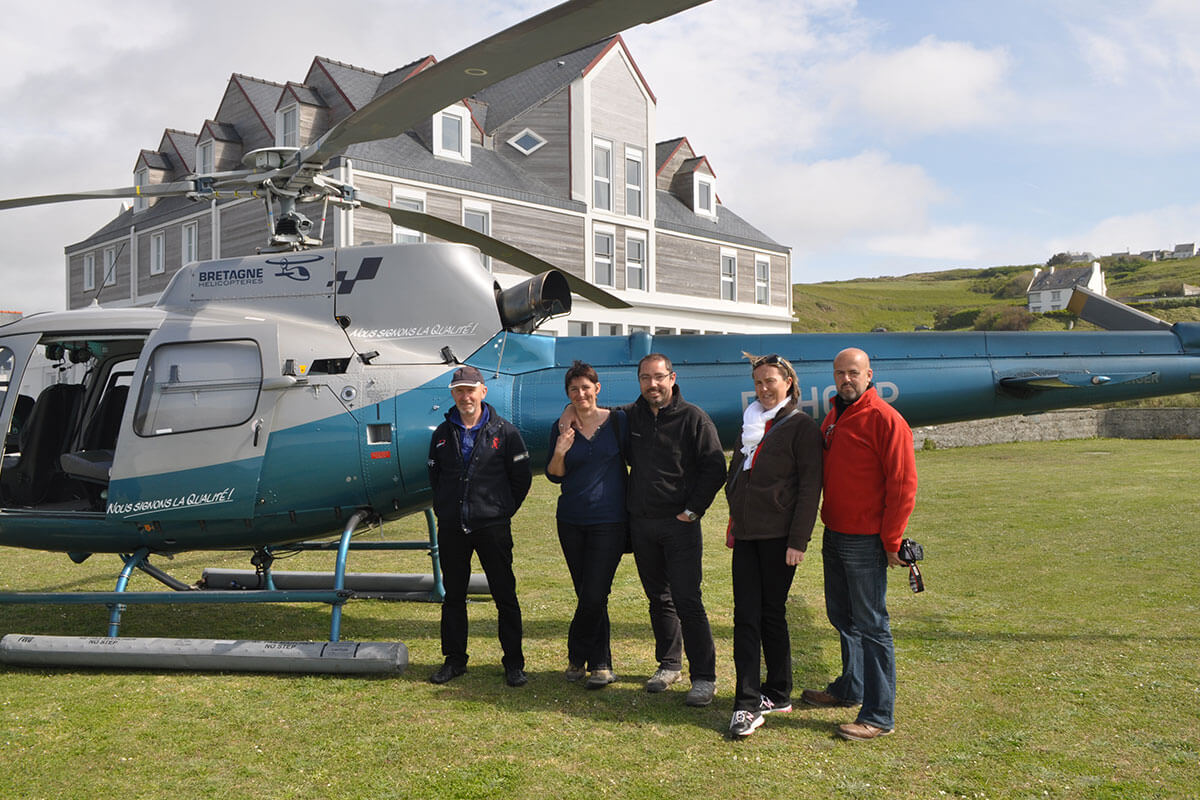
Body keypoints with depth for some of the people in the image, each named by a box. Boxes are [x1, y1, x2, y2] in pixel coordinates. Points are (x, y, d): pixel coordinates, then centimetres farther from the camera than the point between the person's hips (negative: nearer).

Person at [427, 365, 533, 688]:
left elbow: (522, 477, 4)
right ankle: (454, 659, 24)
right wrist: (444, 511, 10)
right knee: (453, 596, 11)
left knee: (505, 596, 1)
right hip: (451, 528, 3)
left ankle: (514, 663, 11)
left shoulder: (503, 431, 0)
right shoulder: (442, 434, 9)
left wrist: (503, 511, 1)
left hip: (492, 527, -3)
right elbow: (434, 477, 19)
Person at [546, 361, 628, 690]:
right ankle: (600, 664, 22)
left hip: (609, 521, -3)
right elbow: (555, 476, 4)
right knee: (587, 595, 9)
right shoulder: (562, 428, 5)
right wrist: (560, 453, -16)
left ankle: (578, 655, 14)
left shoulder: (618, 421, -1)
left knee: (594, 596, -7)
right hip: (571, 521, 3)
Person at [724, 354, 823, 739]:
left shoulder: (801, 426, -5)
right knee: (746, 616, 1)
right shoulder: (751, 424, 16)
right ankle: (748, 704, 3)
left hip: (778, 536, -6)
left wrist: (798, 541, -14)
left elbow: (809, 487, -9)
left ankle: (777, 694, 20)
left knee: (772, 614, 4)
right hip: (746, 534, 6)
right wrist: (734, 523, 19)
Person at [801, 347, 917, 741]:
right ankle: (850, 688, 37)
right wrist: (827, 522, 16)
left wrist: (891, 540, -16)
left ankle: (879, 716, 6)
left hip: (866, 542, -8)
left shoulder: (884, 419, -13)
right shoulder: (832, 418, 13)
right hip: (833, 535, 8)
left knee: (870, 624, -2)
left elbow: (903, 484, -16)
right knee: (842, 616, 19)